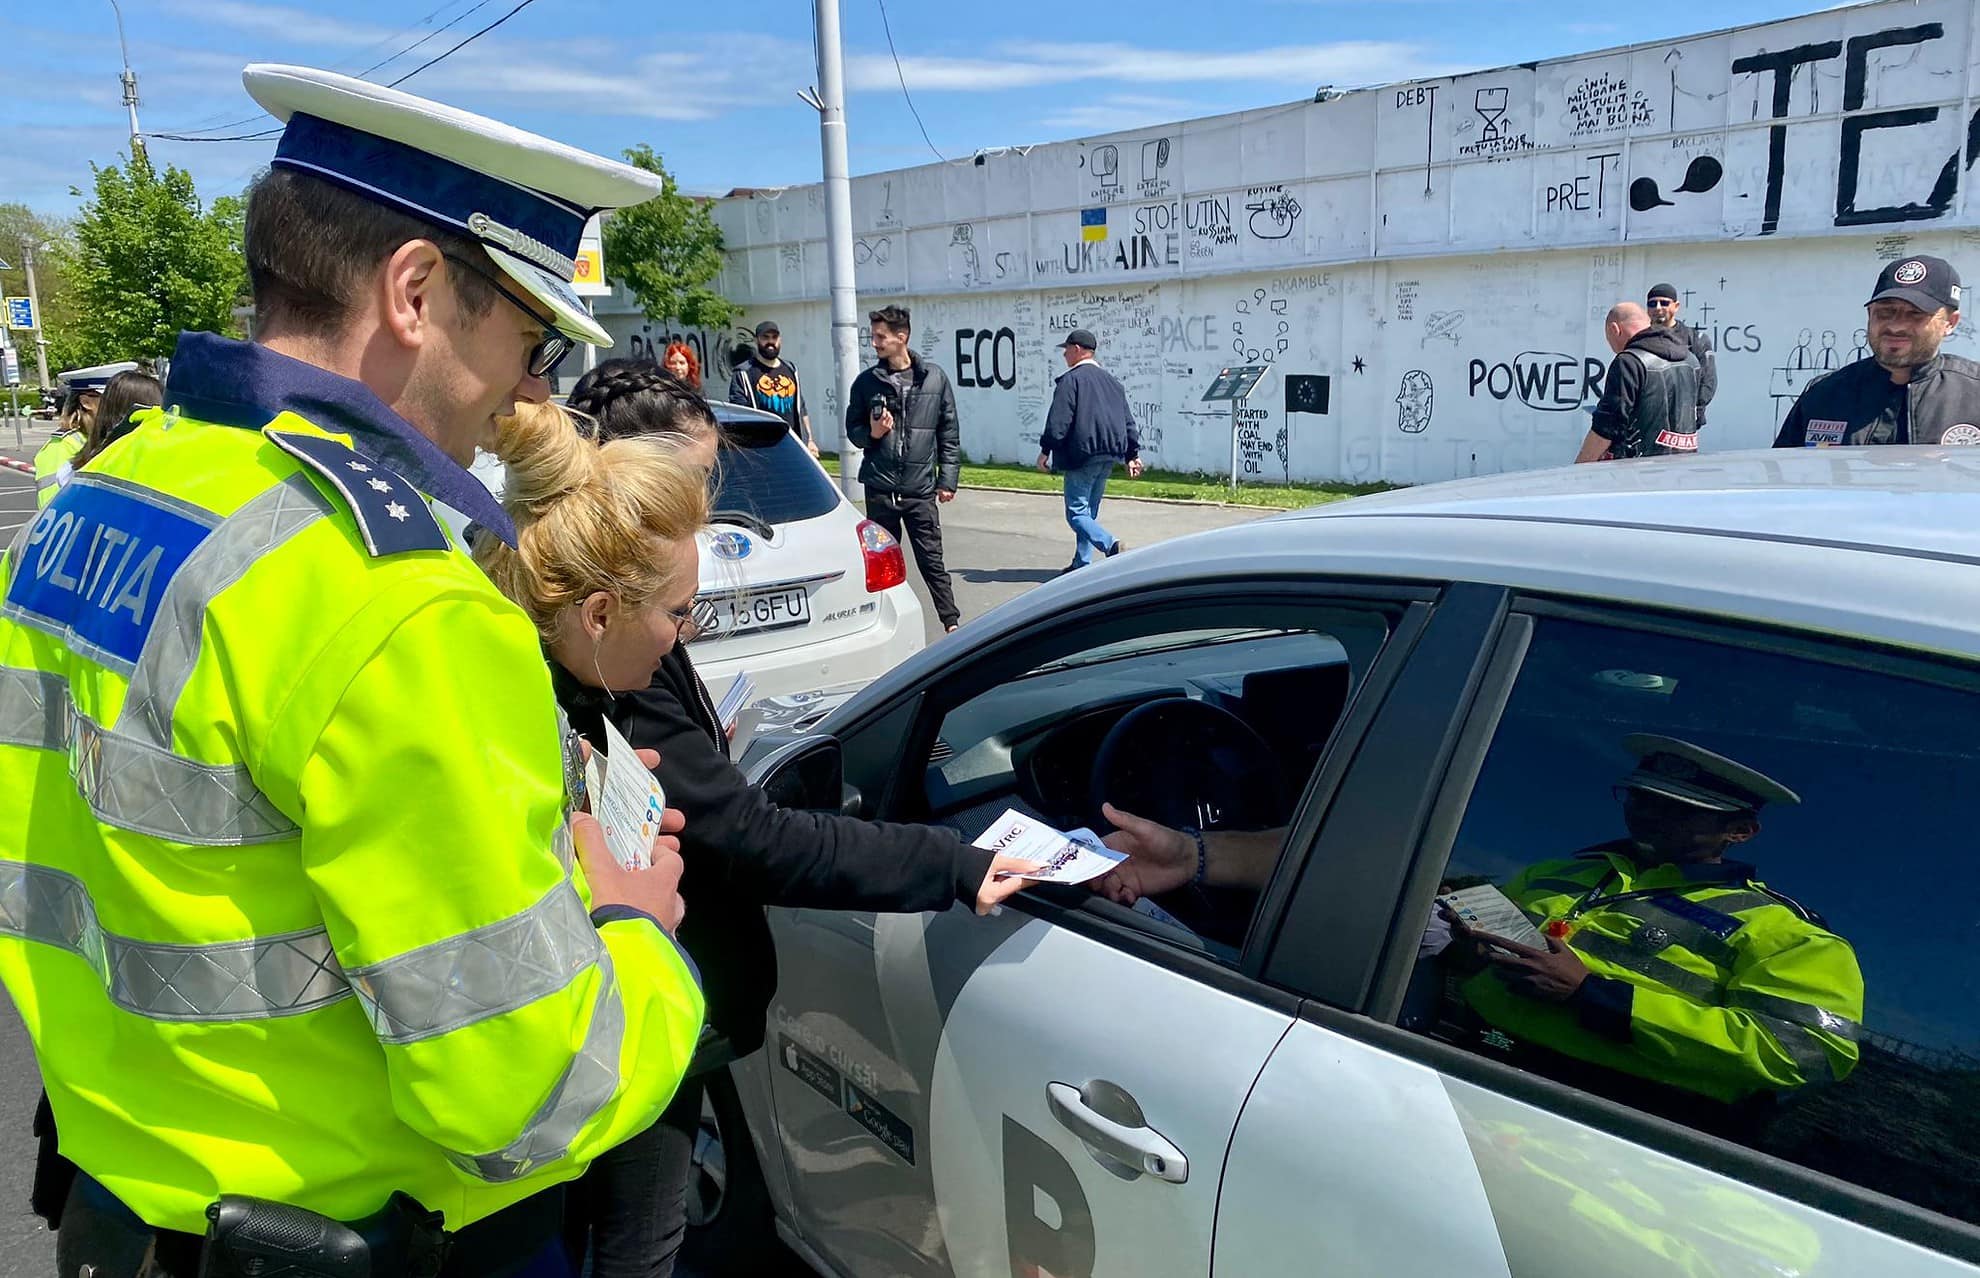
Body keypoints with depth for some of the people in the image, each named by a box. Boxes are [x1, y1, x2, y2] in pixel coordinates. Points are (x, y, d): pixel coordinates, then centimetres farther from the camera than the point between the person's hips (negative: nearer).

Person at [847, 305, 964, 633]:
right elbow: (852, 430, 11)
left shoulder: (935, 379, 2)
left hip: (921, 489, -1)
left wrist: (948, 479, 1)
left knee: (932, 561, 2)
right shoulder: (866, 382, 3)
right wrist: (872, 433, -11)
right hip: (880, 489, 1)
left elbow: (949, 434, 5)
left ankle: (952, 622, 10)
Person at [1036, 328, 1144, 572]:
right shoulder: (1111, 381, 17)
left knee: (1076, 513, -7)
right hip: (1108, 457, 8)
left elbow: (1058, 420, -15)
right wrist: (1133, 454, 21)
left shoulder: (1071, 380, -8)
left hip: (1082, 455, -8)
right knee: (1089, 511, 16)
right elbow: (1128, 421, 18)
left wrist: (1045, 450, -9)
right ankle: (1082, 563, 17)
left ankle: (1111, 545, -27)